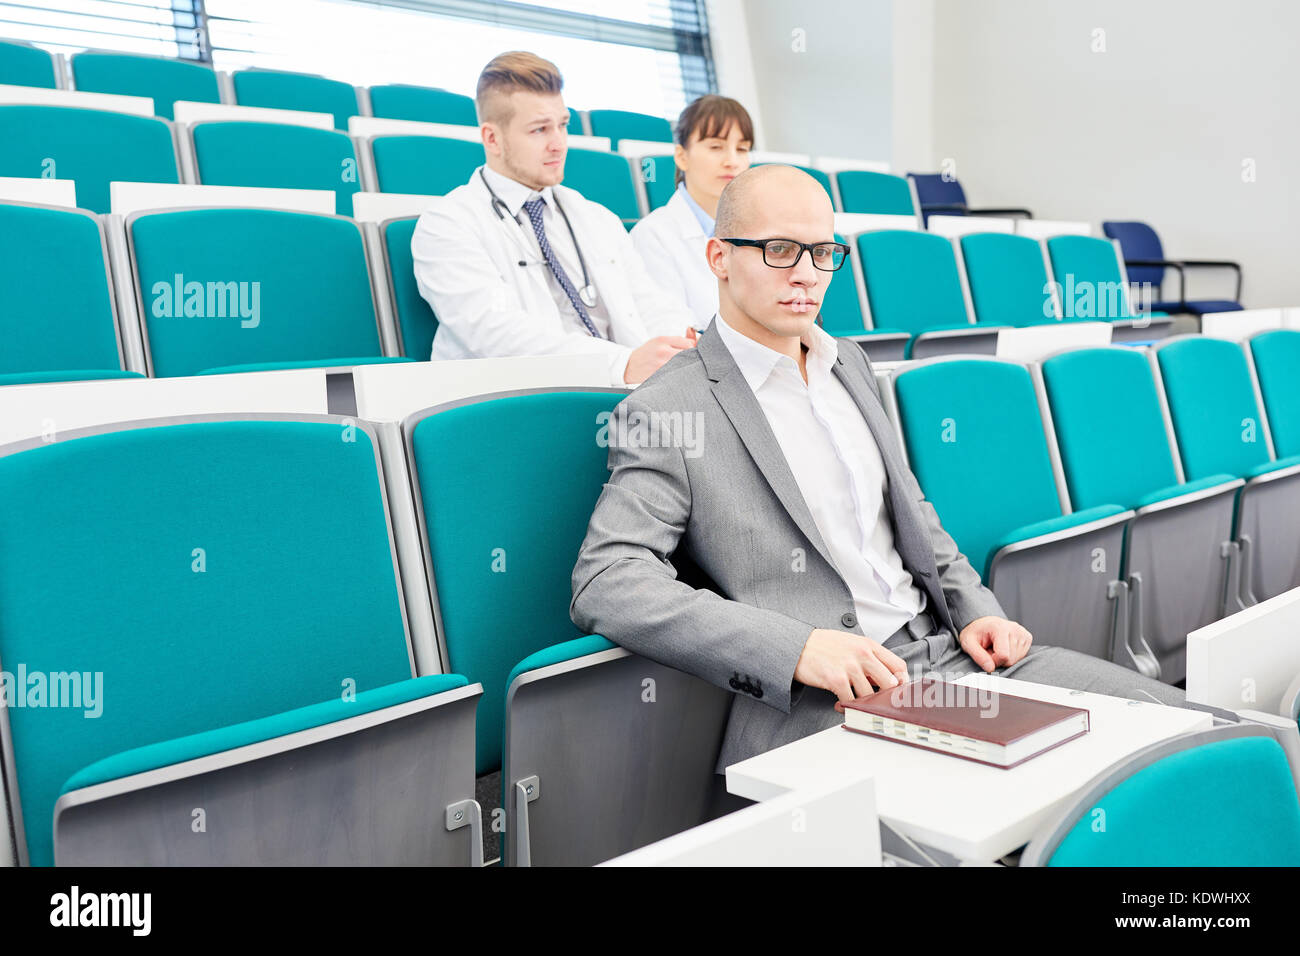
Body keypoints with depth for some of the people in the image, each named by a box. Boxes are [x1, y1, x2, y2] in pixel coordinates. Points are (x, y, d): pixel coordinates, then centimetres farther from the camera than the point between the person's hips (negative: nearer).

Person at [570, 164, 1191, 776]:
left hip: (947, 650, 8)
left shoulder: (848, 362, 17)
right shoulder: (666, 410, -7)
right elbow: (604, 583, -18)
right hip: (823, 704, -7)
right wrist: (796, 647, -26)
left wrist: (974, 609, 8)